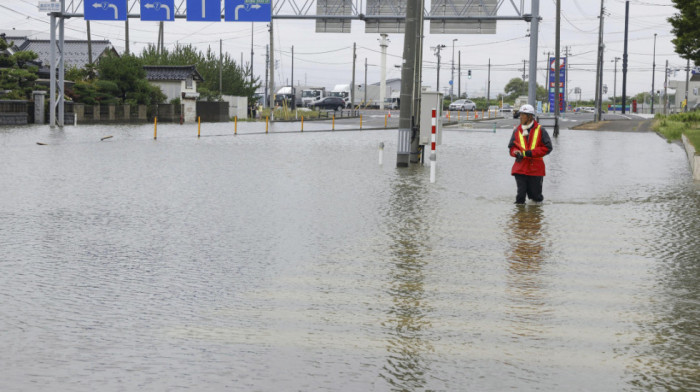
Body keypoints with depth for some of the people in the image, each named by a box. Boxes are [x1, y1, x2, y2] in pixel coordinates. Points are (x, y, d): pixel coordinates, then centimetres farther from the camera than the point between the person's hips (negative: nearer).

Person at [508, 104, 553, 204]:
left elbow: (547, 147, -5)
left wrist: (529, 153, -15)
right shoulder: (517, 131, 7)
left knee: (536, 197, 6)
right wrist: (516, 153, -13)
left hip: (536, 168, -2)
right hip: (520, 168, 2)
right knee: (520, 195, -7)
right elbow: (512, 147, 12)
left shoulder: (540, 130, -2)